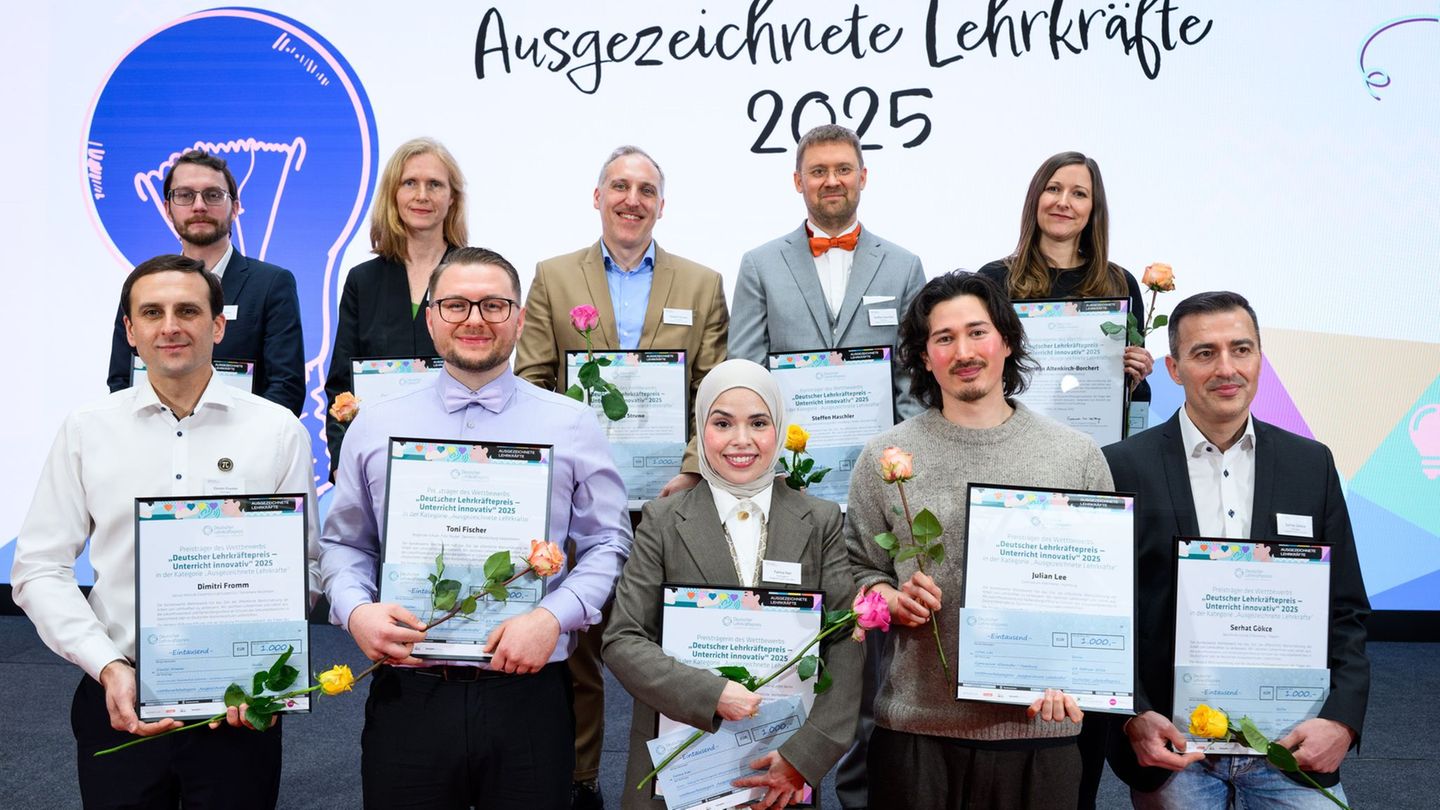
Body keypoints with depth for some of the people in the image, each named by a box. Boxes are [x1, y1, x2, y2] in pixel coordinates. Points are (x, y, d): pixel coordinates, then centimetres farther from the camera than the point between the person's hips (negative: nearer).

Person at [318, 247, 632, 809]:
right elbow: (342, 544, 12)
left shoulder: (572, 426, 3)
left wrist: (554, 617, -12)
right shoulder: (374, 428, 7)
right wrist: (355, 610, -7)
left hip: (529, 696, -1)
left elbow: (608, 543, 3)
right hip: (408, 694, 1)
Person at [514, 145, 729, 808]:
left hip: (668, 496, 0)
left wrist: (693, 473, -9)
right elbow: (532, 385, 3)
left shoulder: (702, 285, 9)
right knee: (575, 641, 9)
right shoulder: (553, 277, 8)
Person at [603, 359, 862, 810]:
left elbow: (847, 646, -5)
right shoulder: (662, 522, -2)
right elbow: (622, 641, -7)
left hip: (785, 771, 1)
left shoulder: (822, 523, 0)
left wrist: (805, 755, -14)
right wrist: (712, 694, -19)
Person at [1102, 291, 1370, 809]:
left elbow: (1346, 609, 7)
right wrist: (1134, 718, -14)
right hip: (1170, 747, -2)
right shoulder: (1124, 467, -5)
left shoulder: (1312, 463, 5)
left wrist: (1343, 719, -6)